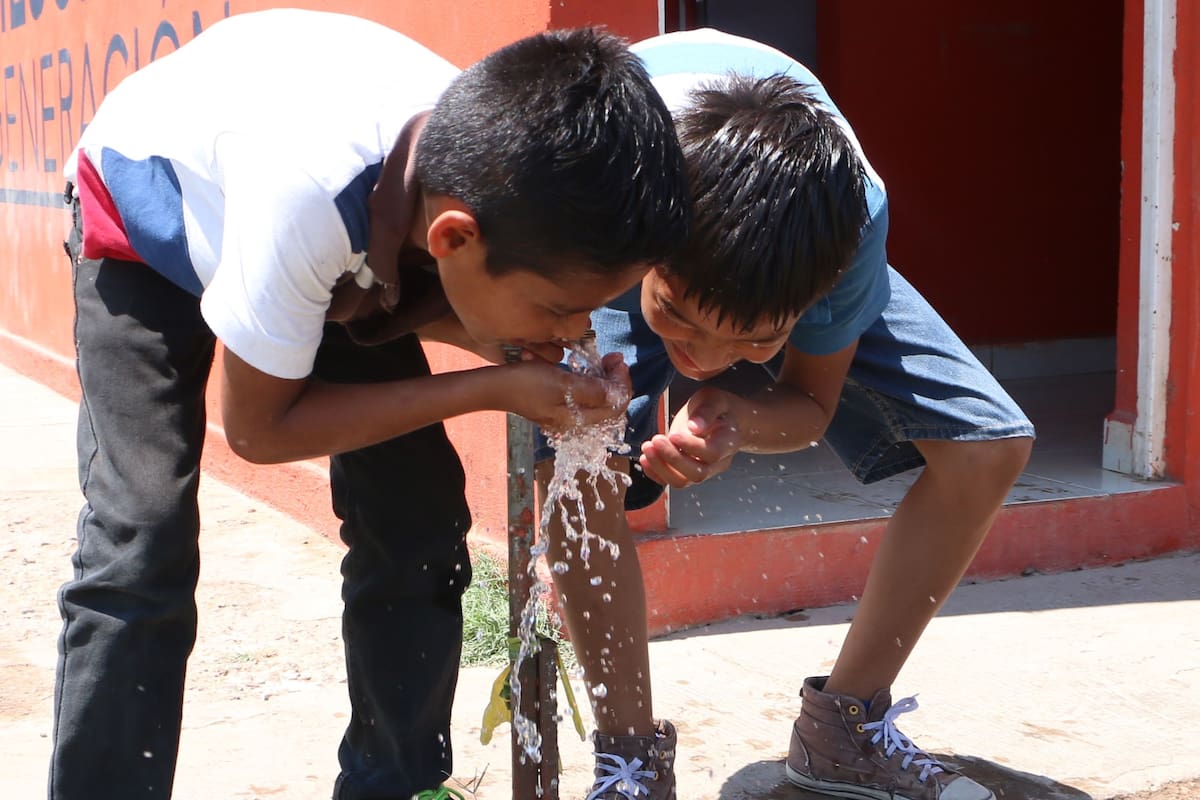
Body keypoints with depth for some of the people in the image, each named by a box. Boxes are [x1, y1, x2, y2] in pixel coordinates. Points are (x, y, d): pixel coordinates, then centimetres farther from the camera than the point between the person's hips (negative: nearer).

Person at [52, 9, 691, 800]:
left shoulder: (497, 172, -29)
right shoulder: (307, 191, -45)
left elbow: (427, 302, -6)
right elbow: (258, 426, -28)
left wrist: (525, 342, -28)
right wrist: (495, 388, -33)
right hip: (148, 216, -4)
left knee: (418, 522, -3)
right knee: (140, 547, -19)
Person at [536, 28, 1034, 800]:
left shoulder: (855, 214, -38)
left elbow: (812, 401, -18)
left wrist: (734, 422, -40)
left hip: (799, 255, 2)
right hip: (607, 261, -1)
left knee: (989, 447, -13)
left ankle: (845, 726, 6)